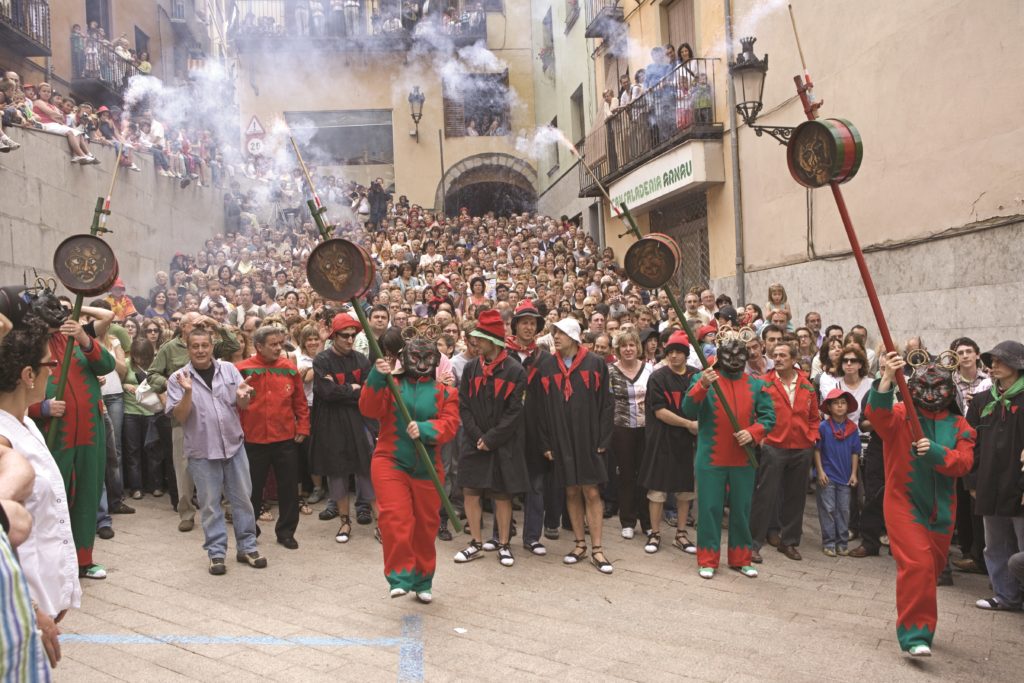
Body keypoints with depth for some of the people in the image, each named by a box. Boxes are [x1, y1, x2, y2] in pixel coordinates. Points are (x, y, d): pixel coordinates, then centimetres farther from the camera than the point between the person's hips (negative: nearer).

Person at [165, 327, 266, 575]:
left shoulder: (228, 369, 1)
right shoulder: (178, 378, -5)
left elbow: (242, 406, 5)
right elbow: (180, 417, -10)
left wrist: (242, 396, -18)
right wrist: (188, 392, -25)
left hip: (234, 444, 2)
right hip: (202, 450, -2)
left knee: (242, 498, 9)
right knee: (210, 504, 6)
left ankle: (247, 547, 22)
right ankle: (216, 552, 18)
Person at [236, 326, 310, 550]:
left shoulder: (289, 368, 1)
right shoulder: (243, 369, -7)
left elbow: (300, 402, 6)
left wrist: (302, 428, 3)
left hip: (286, 439, 2)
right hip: (253, 440, -2)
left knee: (288, 487, 8)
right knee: (253, 488, 12)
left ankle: (286, 531, 22)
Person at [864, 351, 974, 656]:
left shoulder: (958, 425, 3)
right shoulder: (900, 415, -8)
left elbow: (963, 463, -8)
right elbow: (877, 414, -30)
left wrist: (934, 451, -27)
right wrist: (887, 379, -45)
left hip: (941, 508, 5)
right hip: (904, 504, -5)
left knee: (932, 568, 16)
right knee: (917, 565, -16)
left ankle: (918, 626, 37)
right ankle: (915, 635, -7)